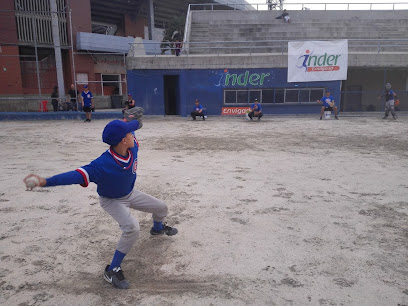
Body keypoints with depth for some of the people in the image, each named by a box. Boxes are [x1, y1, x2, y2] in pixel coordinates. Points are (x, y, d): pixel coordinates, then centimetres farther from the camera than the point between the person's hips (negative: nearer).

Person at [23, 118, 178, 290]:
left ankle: (157, 228, 54)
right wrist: (45, 182, -58)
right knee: (132, 228, -31)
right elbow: (77, 175, -49)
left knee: (162, 208, 16)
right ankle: (112, 270, -11)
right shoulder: (103, 165, -40)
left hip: (130, 194, 7)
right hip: (111, 201, -7)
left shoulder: (132, 148, -23)